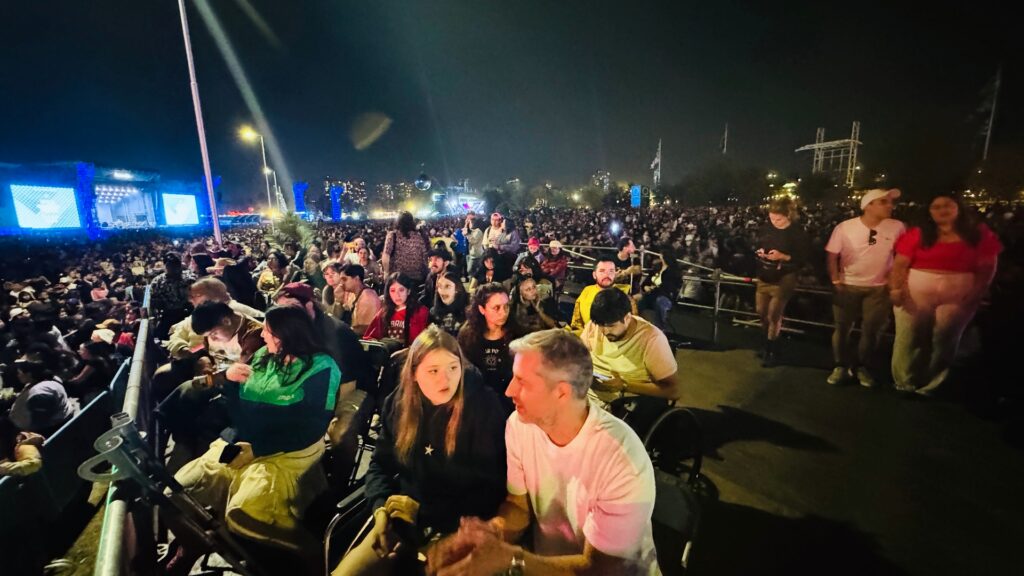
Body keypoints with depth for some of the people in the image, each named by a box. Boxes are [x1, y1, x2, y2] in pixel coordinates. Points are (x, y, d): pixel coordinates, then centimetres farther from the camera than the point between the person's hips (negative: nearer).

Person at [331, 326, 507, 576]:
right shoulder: (398, 403, -1)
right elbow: (381, 463, 9)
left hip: (456, 528, -4)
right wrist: (382, 507, -10)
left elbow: (492, 489, -14)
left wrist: (424, 515, -16)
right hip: (402, 520, 4)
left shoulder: (484, 408, -17)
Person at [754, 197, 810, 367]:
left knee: (774, 316, -2)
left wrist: (783, 257, -25)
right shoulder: (765, 228, 0)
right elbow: (756, 246, 12)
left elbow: (803, 259, -11)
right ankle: (766, 345, 35)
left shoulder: (797, 232, -11)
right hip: (764, 278, 5)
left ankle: (772, 351, 14)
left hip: (783, 280, -5)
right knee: (762, 313, 14)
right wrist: (758, 252, -10)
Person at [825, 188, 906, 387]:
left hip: (879, 288, 1)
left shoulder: (897, 227, -4)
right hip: (848, 286, -1)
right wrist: (836, 281, -9)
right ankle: (841, 366, 17)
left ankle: (864, 368, 21)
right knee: (842, 328, 5)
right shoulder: (845, 227, -8)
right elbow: (832, 255, -4)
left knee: (871, 330, 6)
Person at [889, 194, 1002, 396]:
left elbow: (988, 267, 3)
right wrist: (895, 288, -15)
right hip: (916, 293, -1)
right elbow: (900, 264, -3)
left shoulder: (979, 234, 6)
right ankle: (905, 383, 14)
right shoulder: (918, 233, 0)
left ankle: (929, 386, 19)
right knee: (909, 338, 1)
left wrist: (977, 293, -9)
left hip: (959, 295, 2)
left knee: (944, 340, 8)